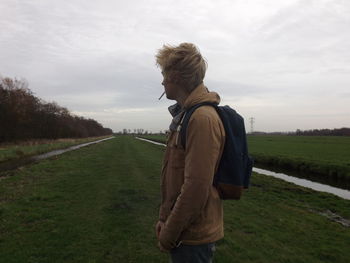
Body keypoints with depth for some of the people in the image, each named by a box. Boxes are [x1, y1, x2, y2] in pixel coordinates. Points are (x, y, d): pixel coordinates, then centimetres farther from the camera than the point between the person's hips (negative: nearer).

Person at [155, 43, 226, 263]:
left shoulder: (203, 119, -23)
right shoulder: (186, 115, 8)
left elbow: (196, 187, -26)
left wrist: (168, 234, -15)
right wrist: (164, 218, 11)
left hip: (193, 237, -8)